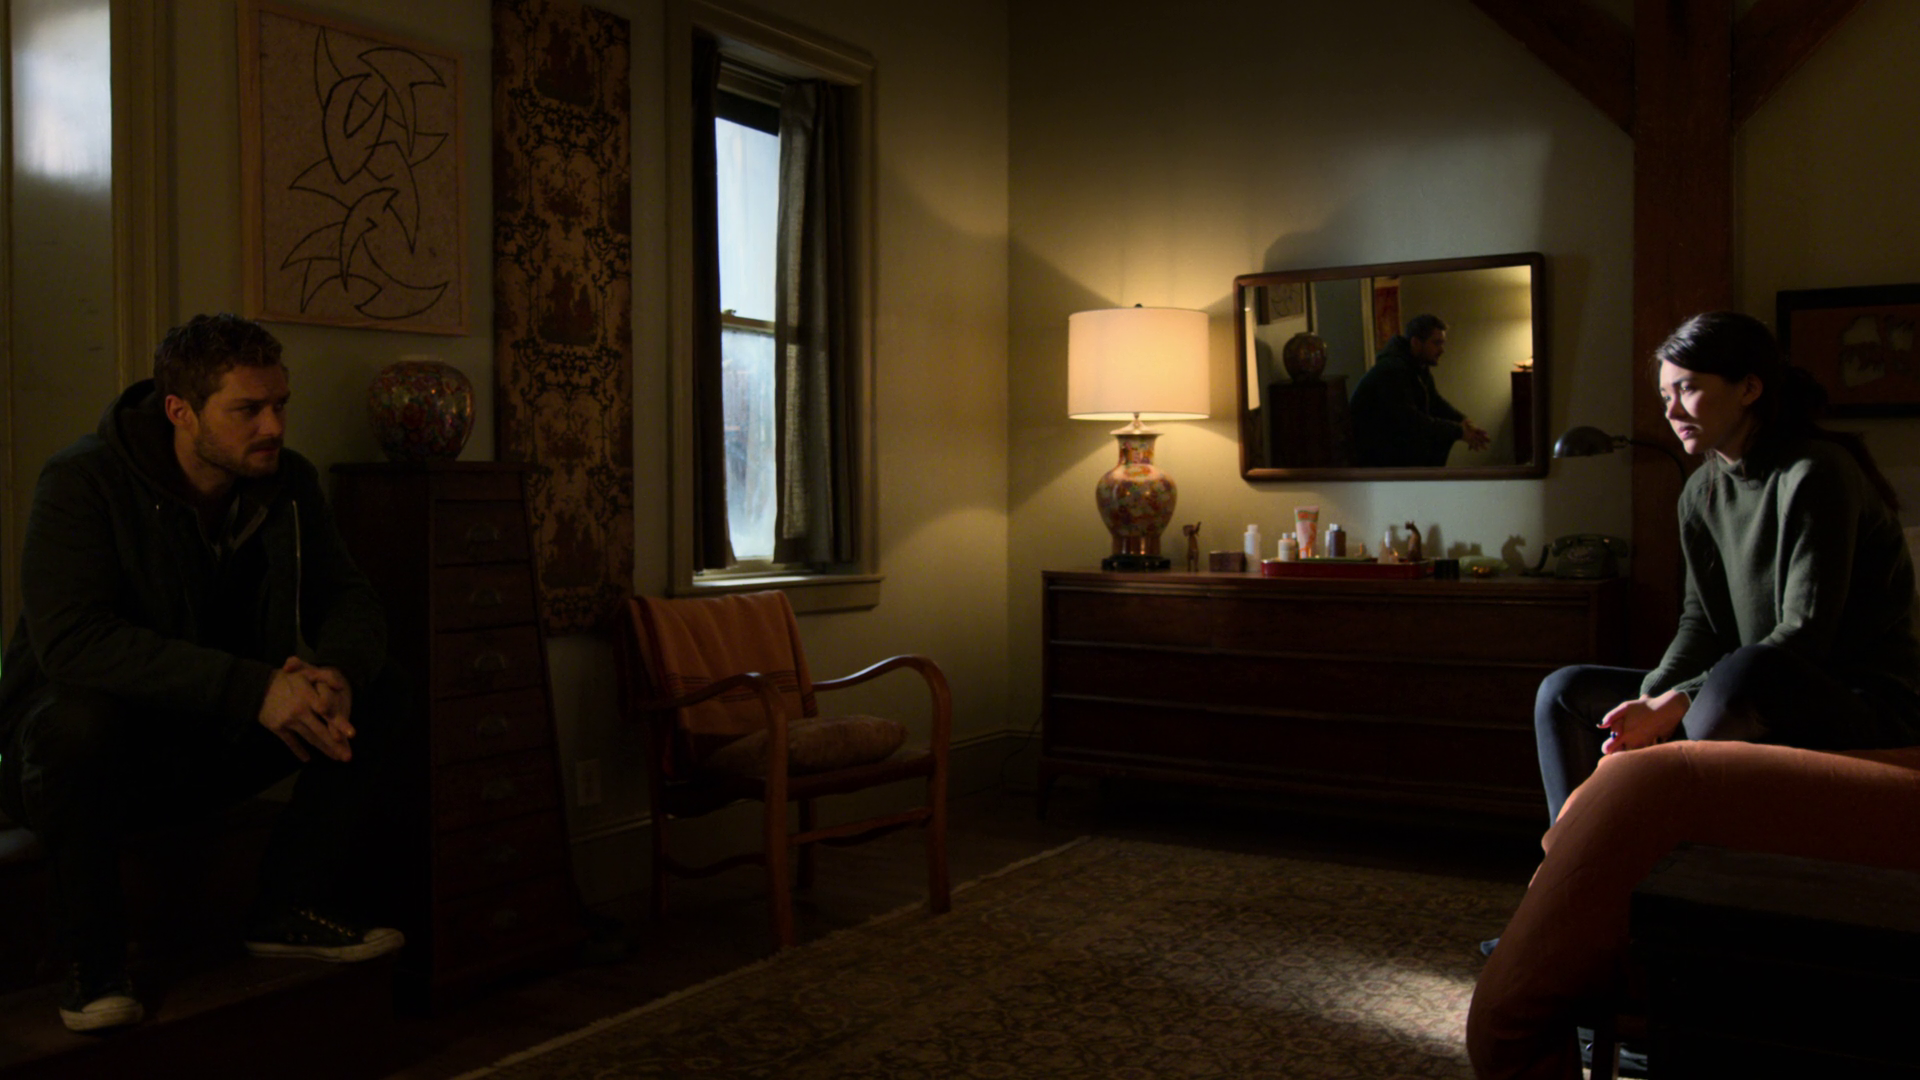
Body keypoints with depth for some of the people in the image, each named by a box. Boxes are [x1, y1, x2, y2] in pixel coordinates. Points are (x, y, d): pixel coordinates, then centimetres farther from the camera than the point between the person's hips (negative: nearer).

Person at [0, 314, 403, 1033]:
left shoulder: (286, 482, -4)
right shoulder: (83, 482, -20)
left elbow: (349, 598, -4)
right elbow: (69, 640, -34)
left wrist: (339, 673, -30)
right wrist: (252, 687, -41)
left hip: (215, 744, 5)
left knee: (373, 695, -13)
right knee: (81, 719, -38)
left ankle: (295, 908, -2)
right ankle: (93, 963, -18)